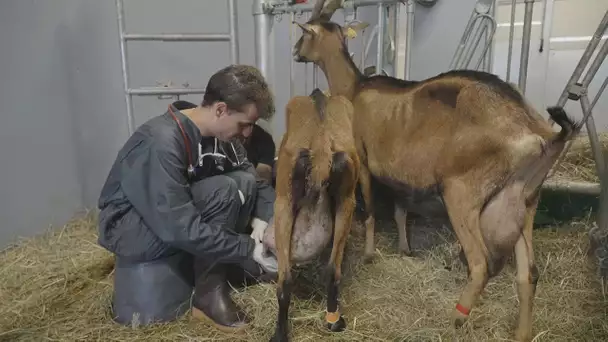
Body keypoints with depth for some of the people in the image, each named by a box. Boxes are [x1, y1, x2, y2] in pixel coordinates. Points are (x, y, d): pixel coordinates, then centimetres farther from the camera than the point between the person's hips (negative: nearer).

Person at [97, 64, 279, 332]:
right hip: (129, 227, -7)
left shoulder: (221, 133, -8)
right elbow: (182, 229, -33)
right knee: (225, 191, -29)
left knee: (246, 183, -13)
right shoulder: (161, 142, -31)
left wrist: (261, 219, -17)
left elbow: (256, 180, 2)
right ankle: (209, 293, -13)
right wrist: (250, 248, -28)